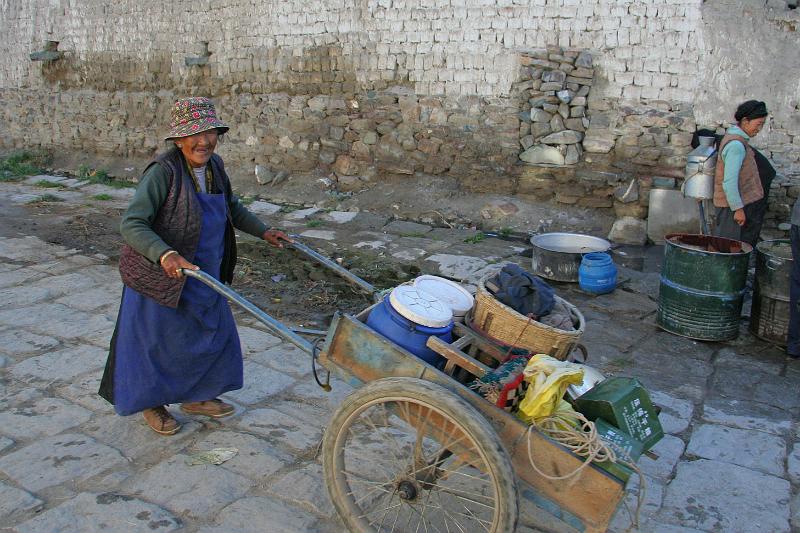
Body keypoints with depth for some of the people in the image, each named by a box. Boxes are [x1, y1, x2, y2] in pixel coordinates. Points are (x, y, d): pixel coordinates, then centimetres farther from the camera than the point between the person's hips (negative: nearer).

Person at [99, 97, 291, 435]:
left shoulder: (214, 166, -1)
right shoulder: (163, 171, -24)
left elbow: (232, 207, 18)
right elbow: (131, 224, -28)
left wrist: (263, 232, 12)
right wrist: (164, 254, -44)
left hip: (203, 273, 7)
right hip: (161, 276, -7)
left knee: (212, 334, 17)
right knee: (158, 342, 10)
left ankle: (195, 397, 38)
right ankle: (152, 404, 34)